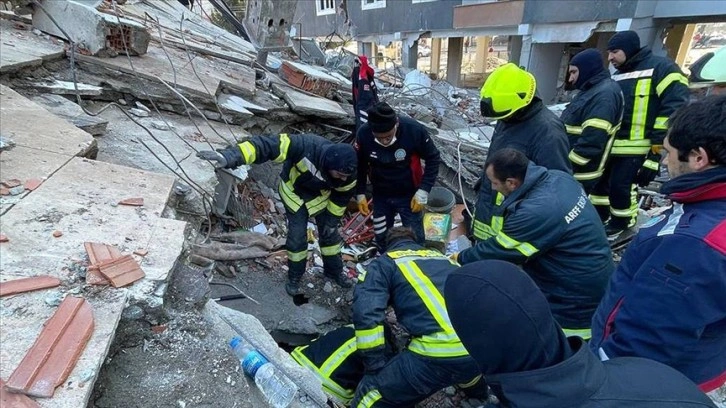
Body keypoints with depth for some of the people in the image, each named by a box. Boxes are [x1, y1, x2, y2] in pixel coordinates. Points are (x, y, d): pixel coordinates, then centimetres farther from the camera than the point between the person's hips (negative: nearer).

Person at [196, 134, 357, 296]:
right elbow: (267, 145, -51)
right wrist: (231, 156, -63)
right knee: (297, 237, -2)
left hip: (321, 195, 3)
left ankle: (334, 271, 35)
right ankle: (294, 277, 22)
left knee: (329, 233, 11)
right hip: (294, 192, -3)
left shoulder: (347, 171, -31)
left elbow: (343, 196, -10)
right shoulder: (306, 147, -45)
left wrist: (332, 220, -2)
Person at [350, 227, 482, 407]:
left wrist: (375, 366, 8)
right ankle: (476, 387, 67)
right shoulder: (442, 258, 29)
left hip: (441, 353, -6)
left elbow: (366, 313, -3)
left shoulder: (385, 262, 13)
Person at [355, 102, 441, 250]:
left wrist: (423, 191, -15)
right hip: (380, 196, 2)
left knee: (415, 239, 8)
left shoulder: (415, 130, -27)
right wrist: (360, 194, -2)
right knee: (381, 238, 16)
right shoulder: (363, 133, -21)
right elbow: (359, 165, -2)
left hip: (409, 195, -2)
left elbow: (433, 160, -11)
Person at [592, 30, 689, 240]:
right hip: (610, 145, 8)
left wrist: (656, 153, -19)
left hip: (636, 147, -8)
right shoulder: (617, 76, 18)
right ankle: (601, 219, 32)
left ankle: (620, 227, 14)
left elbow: (673, 111, -13)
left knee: (620, 187, -8)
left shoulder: (662, 68, -7)